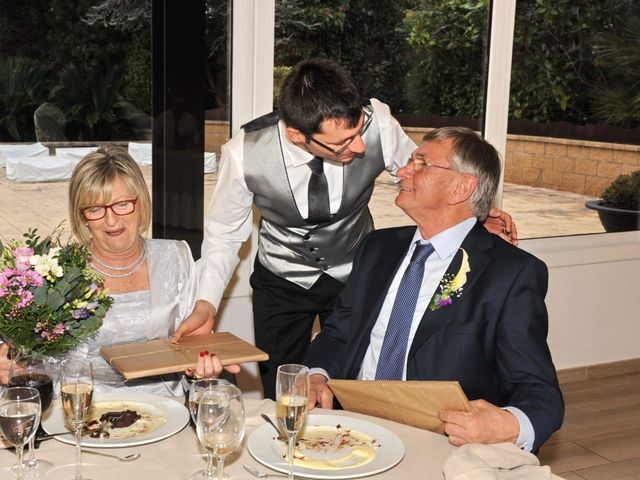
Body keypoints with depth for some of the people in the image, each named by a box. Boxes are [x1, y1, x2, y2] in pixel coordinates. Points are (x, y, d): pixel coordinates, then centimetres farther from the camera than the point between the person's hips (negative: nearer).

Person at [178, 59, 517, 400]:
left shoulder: (376, 122, -27)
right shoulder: (244, 153, -27)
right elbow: (224, 234, -11)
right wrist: (206, 305, -23)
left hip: (354, 277, 1)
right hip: (280, 282, 0)